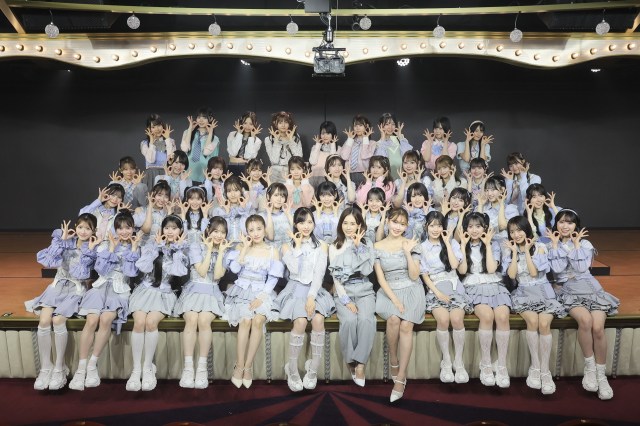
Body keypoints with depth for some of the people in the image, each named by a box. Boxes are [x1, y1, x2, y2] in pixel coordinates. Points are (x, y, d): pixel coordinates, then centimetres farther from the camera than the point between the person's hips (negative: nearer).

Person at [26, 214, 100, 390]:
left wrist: (89, 250, -18)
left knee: (58, 320, -26)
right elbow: (48, 260, -8)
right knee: (44, 321, -21)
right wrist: (61, 240, -7)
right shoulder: (66, 241, 5)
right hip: (59, 285, 3)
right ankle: (45, 367, -8)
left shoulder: (94, 248, -3)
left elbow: (81, 274, -15)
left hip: (77, 289, -3)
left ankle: (59, 368, -13)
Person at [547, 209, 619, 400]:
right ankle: (589, 367, -14)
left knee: (598, 327, -26)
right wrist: (555, 244, -4)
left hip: (590, 288, 1)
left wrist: (576, 244, -3)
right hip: (569, 291, -1)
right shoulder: (552, 246, 8)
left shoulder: (585, 244, 8)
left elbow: (582, 267, -8)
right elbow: (557, 269, -10)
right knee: (585, 320, -33)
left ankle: (601, 374, -9)